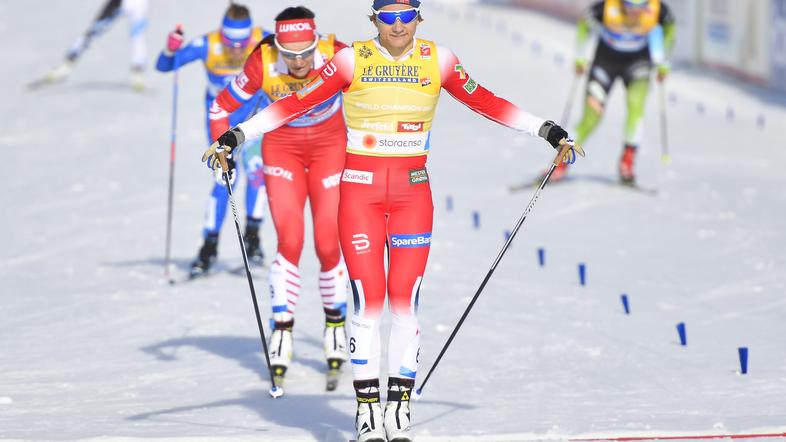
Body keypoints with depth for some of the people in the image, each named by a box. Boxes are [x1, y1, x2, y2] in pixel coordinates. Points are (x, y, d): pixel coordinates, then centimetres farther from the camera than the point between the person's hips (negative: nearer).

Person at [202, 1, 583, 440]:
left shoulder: (438, 60, -1)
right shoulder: (352, 60, -7)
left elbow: (486, 102, 8)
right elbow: (295, 104, -6)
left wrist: (549, 130, 8)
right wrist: (234, 136, -12)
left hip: (412, 192, 2)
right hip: (360, 191, -1)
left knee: (406, 300, -3)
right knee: (368, 299, -5)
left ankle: (400, 406, 6)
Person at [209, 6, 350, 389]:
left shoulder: (337, 56, -26)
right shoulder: (263, 63, -24)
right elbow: (222, 107, -11)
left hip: (329, 148, 0)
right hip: (282, 149, 0)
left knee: (328, 245, -6)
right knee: (290, 241, -15)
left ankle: (335, 325, 16)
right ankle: (282, 331, -5)